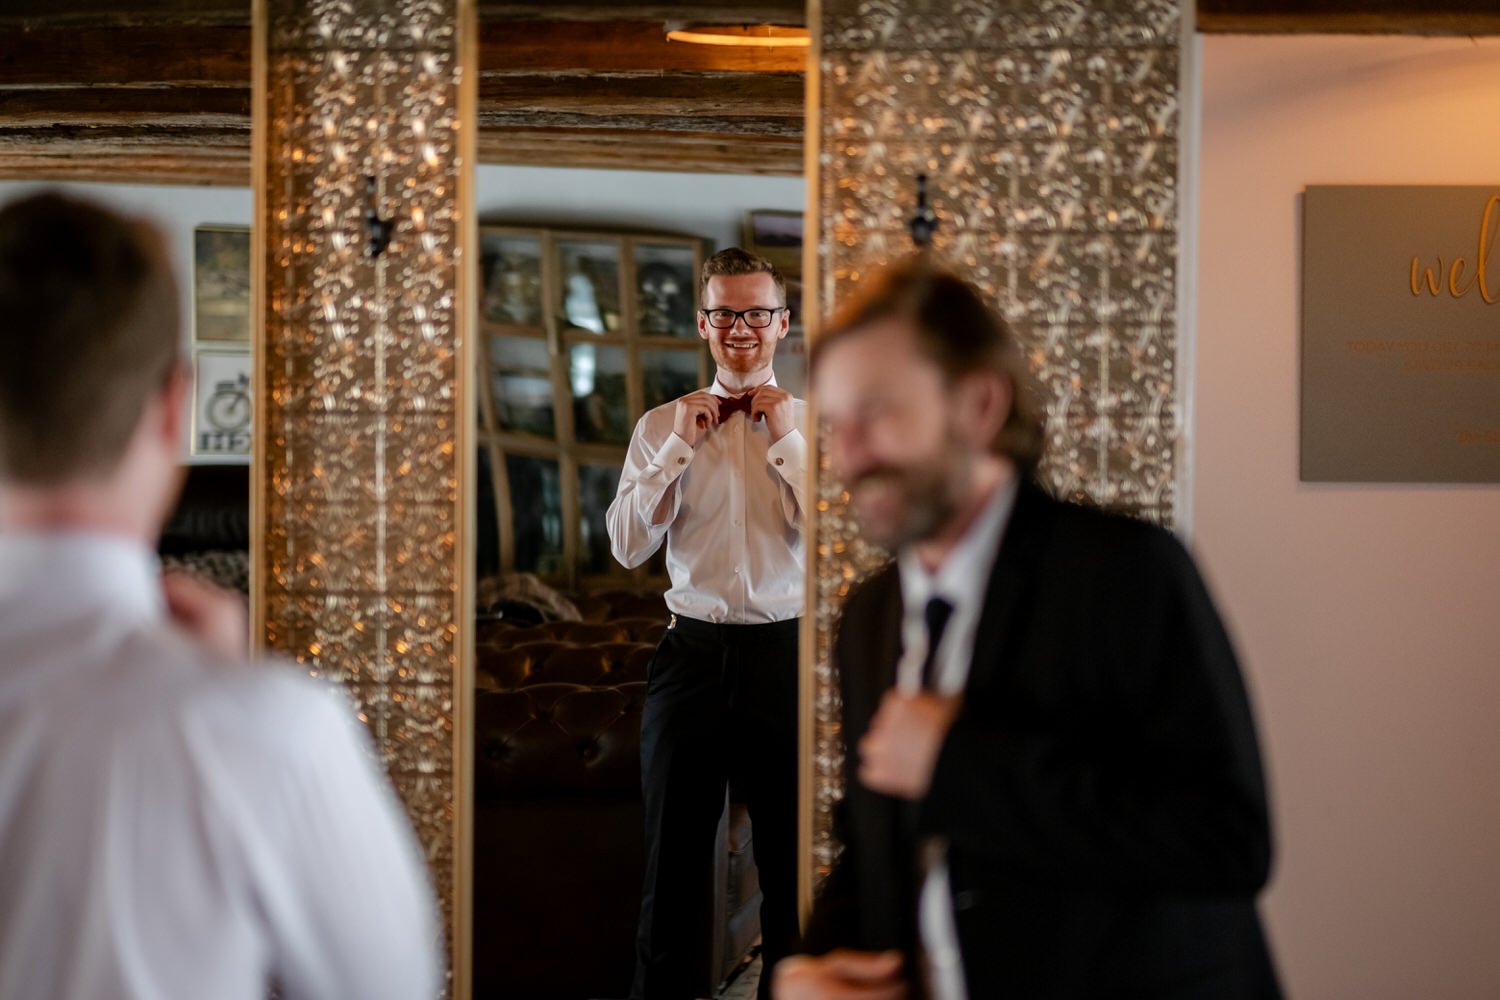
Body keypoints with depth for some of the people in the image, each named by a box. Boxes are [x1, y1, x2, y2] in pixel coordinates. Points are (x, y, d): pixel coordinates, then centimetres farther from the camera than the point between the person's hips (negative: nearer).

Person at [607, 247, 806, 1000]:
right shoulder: (662, 427, 5)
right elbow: (628, 546, -4)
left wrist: (786, 438, -11)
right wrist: (680, 444, -9)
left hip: (788, 654, -1)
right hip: (693, 651, 1)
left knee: (795, 855, 8)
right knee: (673, 853, 10)